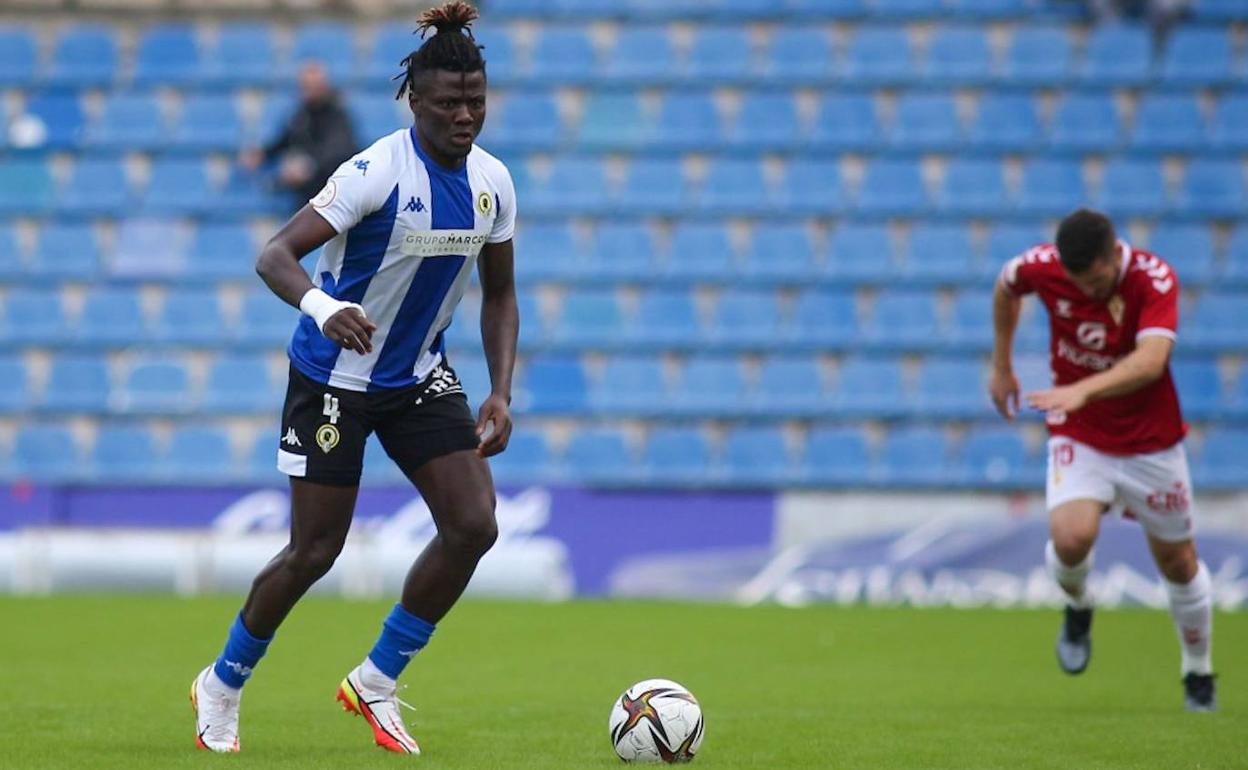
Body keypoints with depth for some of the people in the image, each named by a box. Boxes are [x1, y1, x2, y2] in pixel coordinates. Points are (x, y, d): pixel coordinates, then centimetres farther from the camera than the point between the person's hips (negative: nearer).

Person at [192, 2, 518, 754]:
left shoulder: (493, 181, -4)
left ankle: (376, 682, 8)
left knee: (474, 525, -9)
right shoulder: (378, 172, -23)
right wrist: (323, 306, -50)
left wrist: (501, 394, -3)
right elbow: (274, 255, -30)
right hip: (335, 376, -6)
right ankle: (222, 686, 22)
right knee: (315, 550, -2)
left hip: (420, 376, 6)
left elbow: (499, 294, 9)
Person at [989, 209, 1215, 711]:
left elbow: (1151, 359, -40)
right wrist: (1001, 365, 14)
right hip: (1079, 437, 1)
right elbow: (1006, 287, 9)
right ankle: (1078, 608, 10)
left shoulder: (1155, 279, -25)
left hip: (1151, 443, -1)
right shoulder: (1043, 267, -16)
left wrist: (1082, 390, -54)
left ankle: (1199, 674, 34)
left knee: (1178, 563, 9)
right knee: (1071, 539, -25)